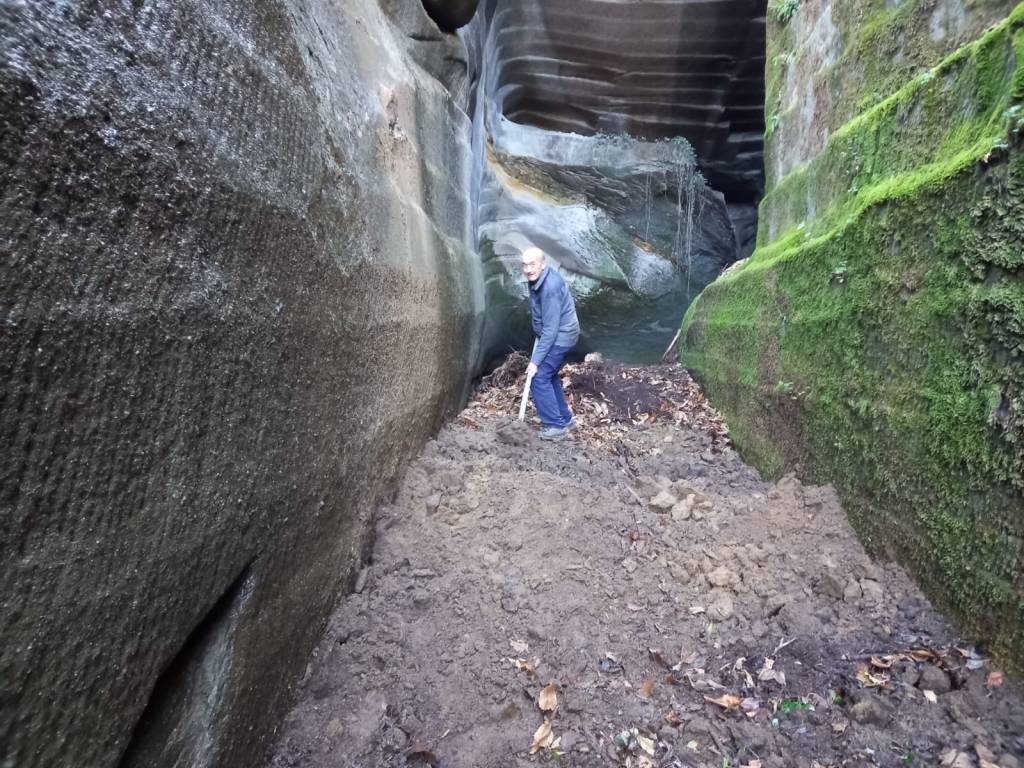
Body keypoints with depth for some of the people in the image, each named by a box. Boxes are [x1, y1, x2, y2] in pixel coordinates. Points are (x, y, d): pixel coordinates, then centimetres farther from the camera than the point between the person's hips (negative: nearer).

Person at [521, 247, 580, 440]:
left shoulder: (550, 288, -28)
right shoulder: (538, 279, 2)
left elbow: (551, 329, -28)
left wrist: (535, 361, -27)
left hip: (560, 337, -10)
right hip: (556, 335, 10)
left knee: (538, 379, -9)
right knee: (549, 376, 16)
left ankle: (556, 425, -1)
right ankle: (565, 419, 26)